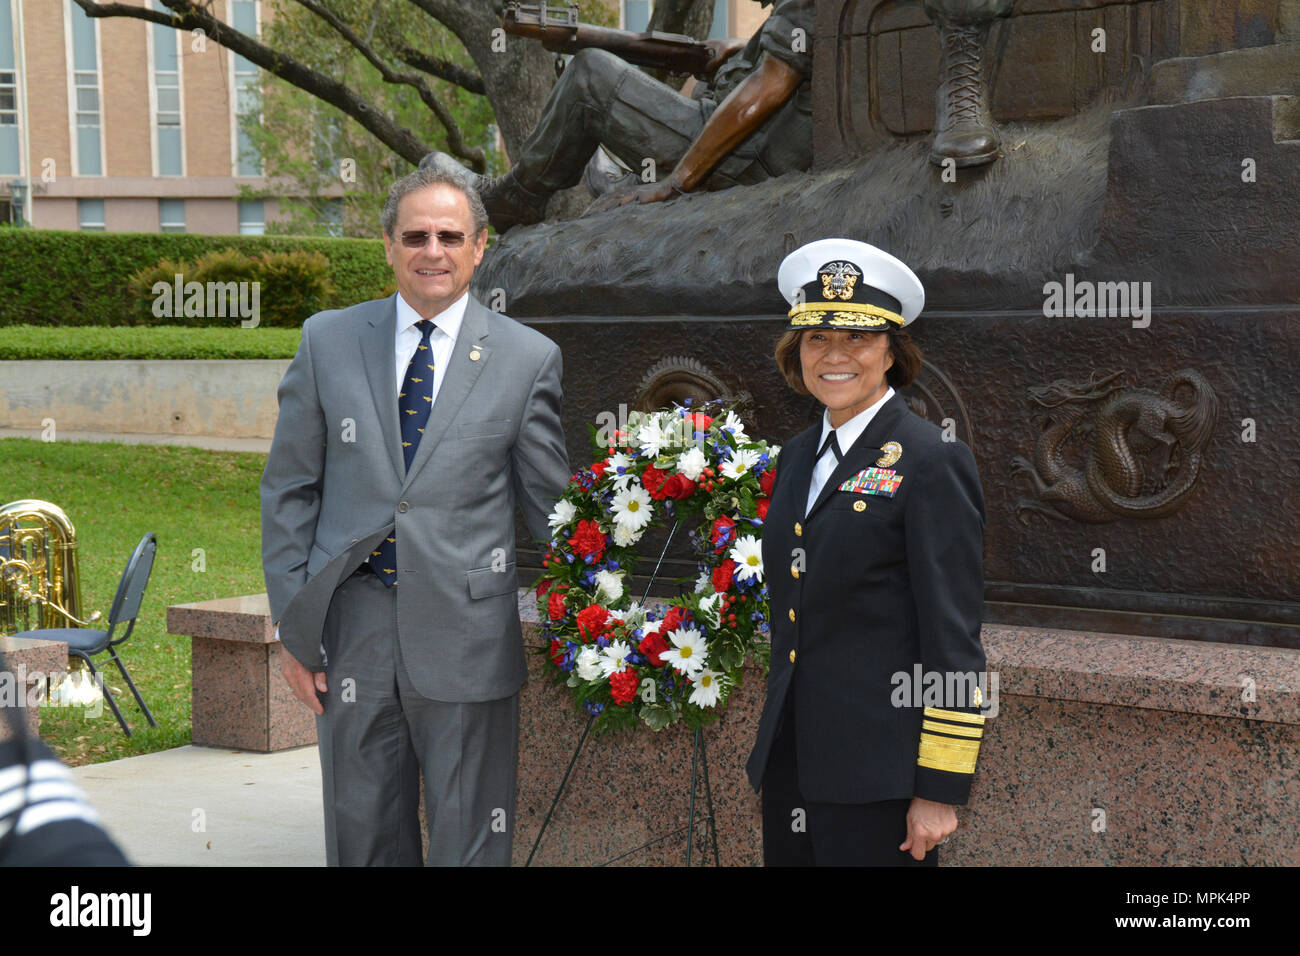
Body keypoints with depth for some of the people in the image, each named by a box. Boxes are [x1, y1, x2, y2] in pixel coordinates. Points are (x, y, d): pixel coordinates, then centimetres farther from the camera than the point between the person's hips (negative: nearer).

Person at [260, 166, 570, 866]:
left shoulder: (528, 357, 1)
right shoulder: (328, 342, 5)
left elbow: (551, 504, 6)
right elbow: (288, 489, 7)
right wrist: (293, 625, 2)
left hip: (467, 635, -1)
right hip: (353, 624, 2)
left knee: (470, 844, 6)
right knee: (361, 835, 12)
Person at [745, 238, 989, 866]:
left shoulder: (931, 463, -10)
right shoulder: (796, 459, 13)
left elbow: (954, 641, -13)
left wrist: (940, 791, -15)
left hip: (877, 777, -7)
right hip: (789, 762, 7)